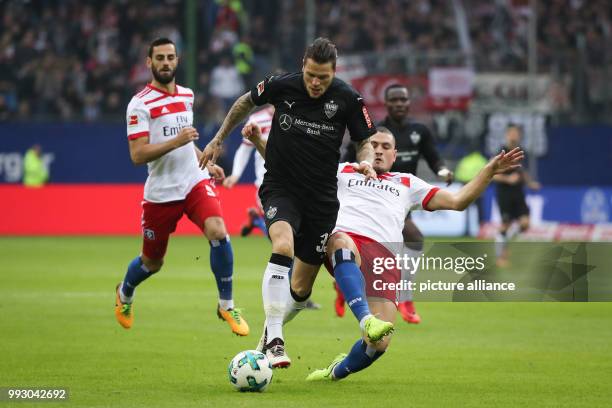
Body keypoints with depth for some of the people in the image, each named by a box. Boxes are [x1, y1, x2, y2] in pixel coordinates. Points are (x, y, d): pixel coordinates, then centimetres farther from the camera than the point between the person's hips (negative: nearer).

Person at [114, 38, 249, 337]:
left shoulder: (187, 95, 10)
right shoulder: (140, 104, -11)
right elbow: (138, 155, -19)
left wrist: (207, 164, 18)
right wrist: (176, 141, -27)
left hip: (195, 183, 4)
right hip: (160, 193, -4)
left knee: (218, 233, -23)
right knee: (152, 262, 11)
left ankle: (226, 305, -9)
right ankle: (124, 294, 46)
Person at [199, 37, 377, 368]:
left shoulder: (348, 99, -8)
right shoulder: (281, 86, -9)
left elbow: (365, 142, 3)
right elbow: (246, 102, 12)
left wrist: (366, 161, -19)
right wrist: (218, 140, 16)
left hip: (321, 196, 2)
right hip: (280, 188, -2)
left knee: (302, 288, 5)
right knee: (284, 246, -32)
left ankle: (269, 335, 34)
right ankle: (274, 340, -31)